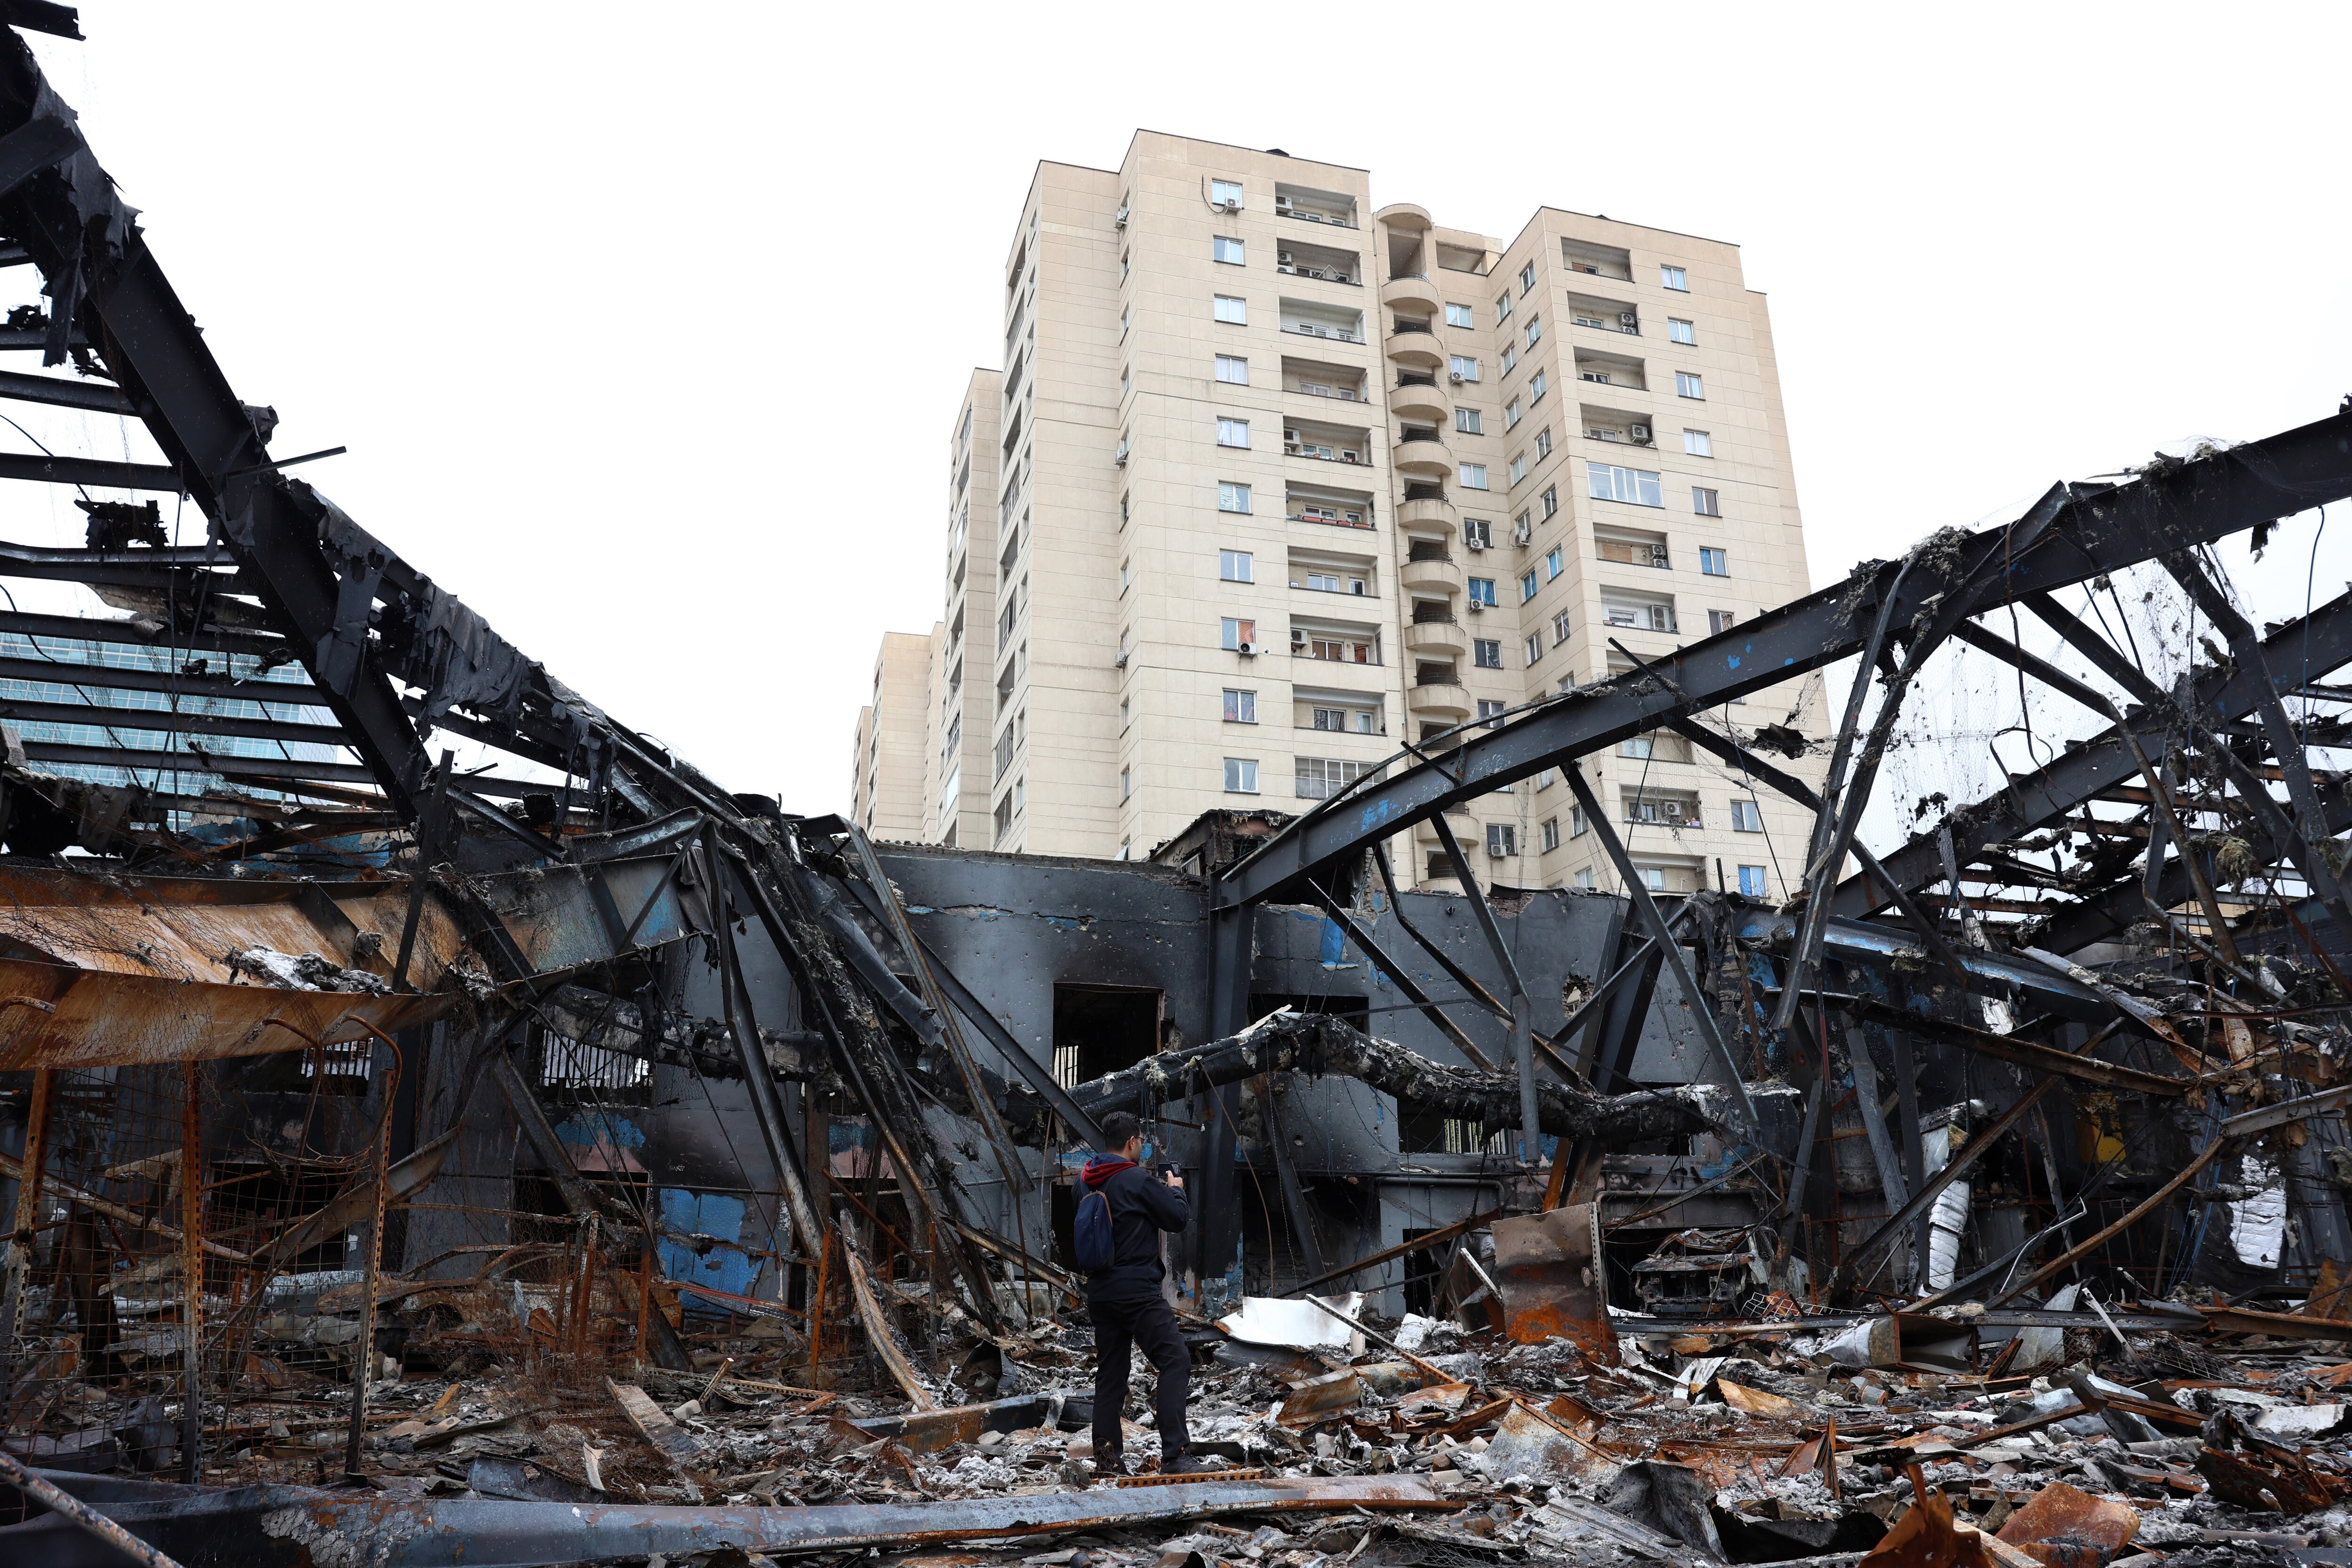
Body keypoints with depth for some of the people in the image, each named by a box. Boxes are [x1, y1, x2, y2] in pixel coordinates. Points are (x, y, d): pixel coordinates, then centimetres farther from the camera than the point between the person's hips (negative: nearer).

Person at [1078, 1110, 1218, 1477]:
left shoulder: (1086, 1183, 10)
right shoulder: (1138, 1181, -13)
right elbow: (1179, 1219, -8)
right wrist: (1175, 1189, 13)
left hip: (1099, 1292, 8)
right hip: (1138, 1292, -8)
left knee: (1110, 1373, 13)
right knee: (1175, 1362, -7)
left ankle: (1106, 1456, 13)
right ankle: (1176, 1454, -13)